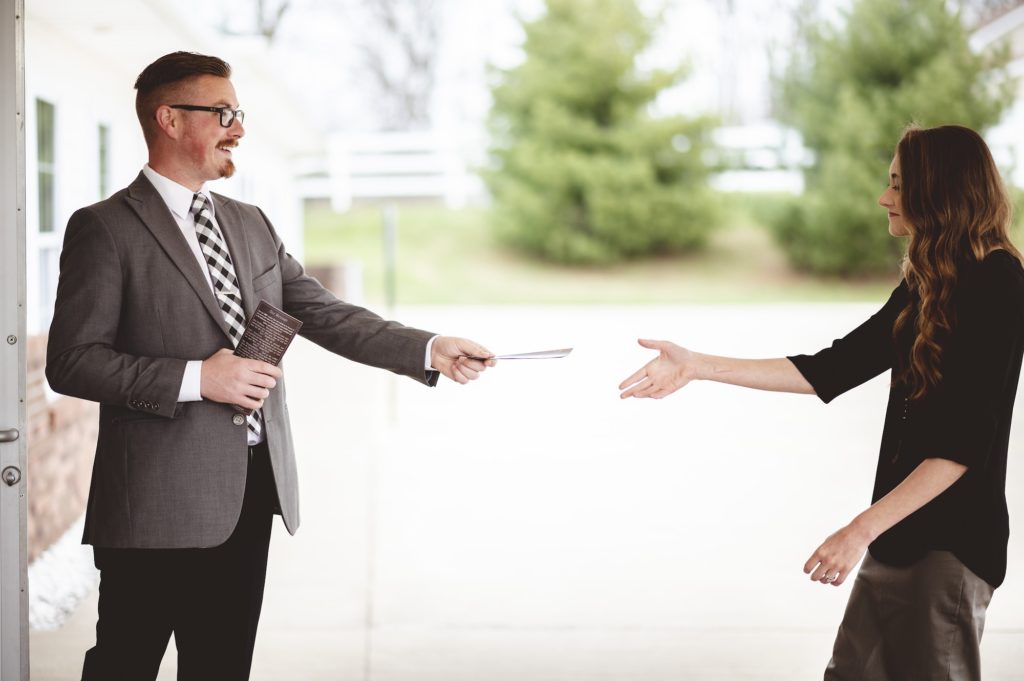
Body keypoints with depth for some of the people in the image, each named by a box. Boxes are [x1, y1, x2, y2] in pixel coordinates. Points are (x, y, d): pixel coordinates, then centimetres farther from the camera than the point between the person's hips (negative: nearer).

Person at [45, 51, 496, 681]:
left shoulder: (252, 225, 15)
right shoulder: (104, 229, -6)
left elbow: (325, 315, 9)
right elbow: (71, 361, -11)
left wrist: (430, 350, -3)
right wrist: (195, 378, -18)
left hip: (254, 489, 6)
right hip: (160, 501, -6)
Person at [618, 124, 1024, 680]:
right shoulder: (927, 287, 12)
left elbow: (967, 441, -19)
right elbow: (831, 371, 11)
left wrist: (862, 530, -21)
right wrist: (698, 367, 6)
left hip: (949, 544, -8)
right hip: (901, 534, 8)